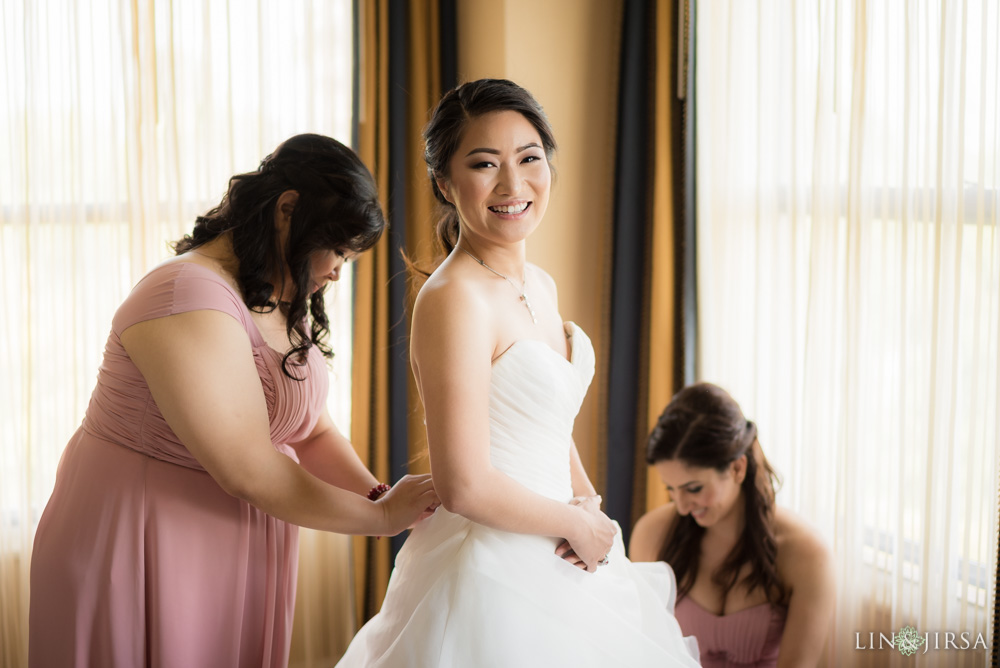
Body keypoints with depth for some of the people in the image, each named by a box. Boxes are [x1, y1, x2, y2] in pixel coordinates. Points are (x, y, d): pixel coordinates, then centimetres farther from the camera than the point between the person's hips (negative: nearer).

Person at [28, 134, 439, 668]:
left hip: (232, 557, 9)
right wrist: (382, 515, -15)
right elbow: (250, 474, -25)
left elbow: (313, 432, 9)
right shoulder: (192, 300, -24)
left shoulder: (284, 304, 9)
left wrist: (377, 494, -10)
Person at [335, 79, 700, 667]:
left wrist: (589, 499, -3)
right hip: (493, 577, -8)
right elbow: (465, 488, -25)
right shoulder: (454, 298, -21)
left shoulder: (540, 286, 5)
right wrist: (580, 524, -11)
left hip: (551, 562, 8)